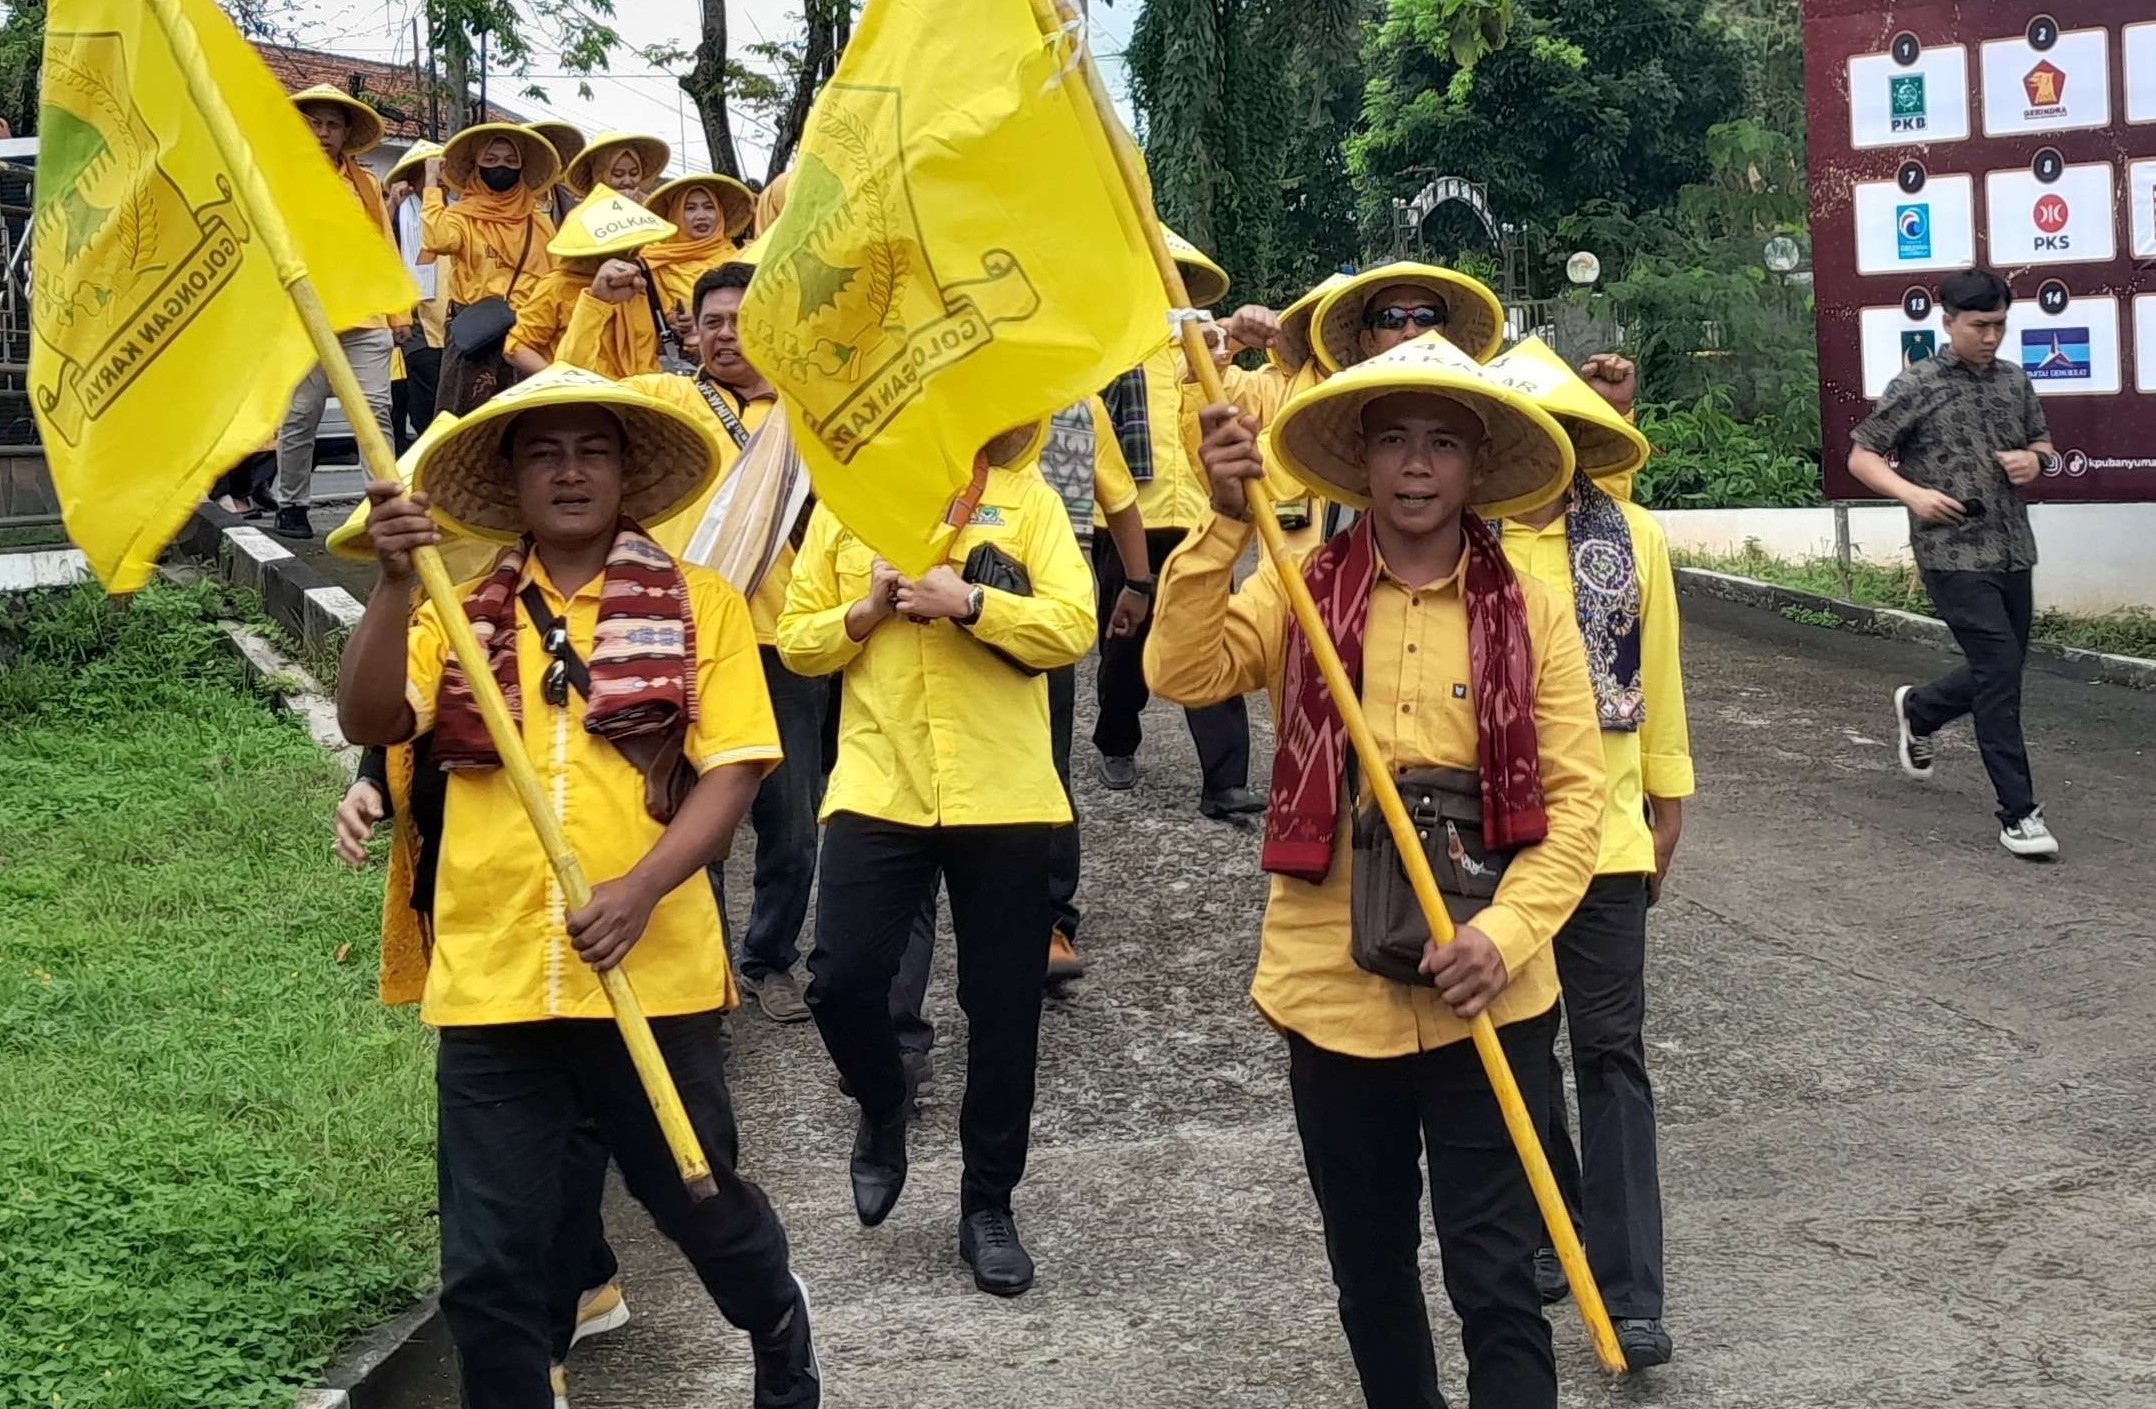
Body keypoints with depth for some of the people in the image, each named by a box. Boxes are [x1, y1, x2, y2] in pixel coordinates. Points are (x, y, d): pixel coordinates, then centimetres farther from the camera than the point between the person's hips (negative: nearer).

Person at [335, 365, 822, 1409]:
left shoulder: (697, 604, 2)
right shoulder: (460, 609, 8)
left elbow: (733, 768, -5)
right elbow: (368, 721, -5)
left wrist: (641, 890, -19)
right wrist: (394, 585, -19)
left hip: (653, 977, -1)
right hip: (490, 981, 1)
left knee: (700, 1202, 17)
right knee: (487, 1264, 5)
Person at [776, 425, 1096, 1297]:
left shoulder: (1027, 500, 1)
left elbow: (1073, 627, -8)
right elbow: (795, 639, 6)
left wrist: (968, 602, -21)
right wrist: (864, 613, -12)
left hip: (1002, 795, -1)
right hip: (877, 788, 1)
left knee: (1003, 1009, 6)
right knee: (841, 979, -8)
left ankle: (988, 1205, 21)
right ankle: (883, 1108, 26)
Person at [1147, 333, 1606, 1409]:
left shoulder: (1529, 612, 0)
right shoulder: (1302, 590, 2)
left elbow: (1574, 798, -3)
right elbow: (1183, 674, -13)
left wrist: (1508, 933, -17)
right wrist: (1224, 525, -22)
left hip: (1486, 997, -1)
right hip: (1333, 989, 2)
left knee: (1498, 1285, 0)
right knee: (1370, 1275, 18)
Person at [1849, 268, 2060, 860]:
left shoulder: (2015, 381, 11)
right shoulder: (1915, 387, -5)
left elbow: (2043, 444, 23)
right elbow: (1861, 457, -1)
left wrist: (2036, 460, -1)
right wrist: (1913, 493, -17)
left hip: (2013, 551, 6)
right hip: (1953, 552, -6)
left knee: (1998, 674, 14)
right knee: (2000, 668, -13)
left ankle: (1917, 710, 46)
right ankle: (2018, 813, -8)